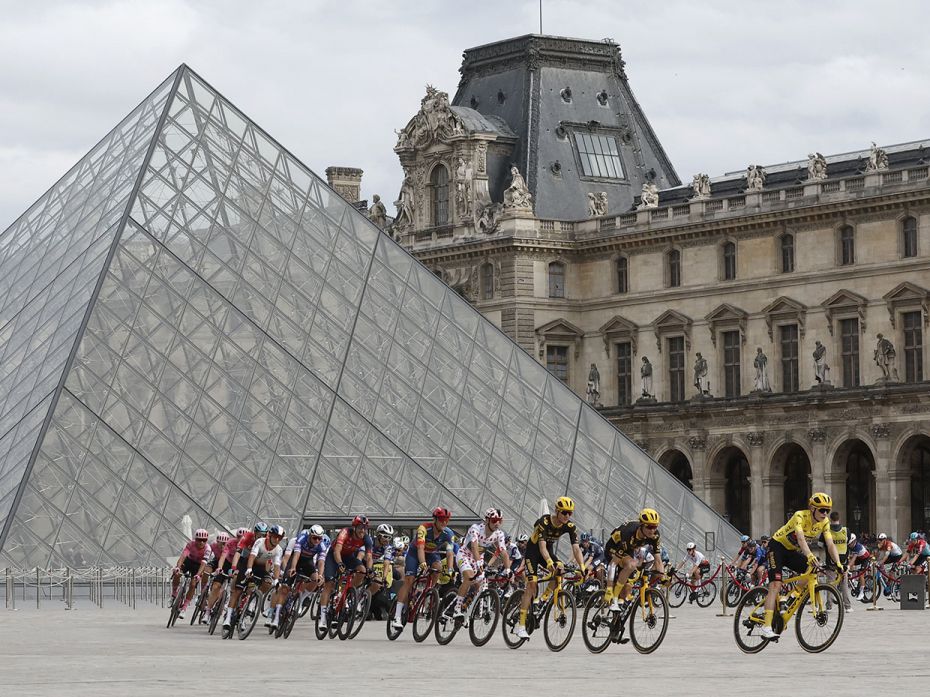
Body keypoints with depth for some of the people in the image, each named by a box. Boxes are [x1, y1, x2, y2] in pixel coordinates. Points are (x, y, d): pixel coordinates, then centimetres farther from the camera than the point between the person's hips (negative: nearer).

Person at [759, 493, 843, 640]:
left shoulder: (824, 522, -9)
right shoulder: (800, 516, -28)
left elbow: (830, 545, -15)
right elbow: (801, 538, -43)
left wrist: (838, 564, -30)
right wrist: (810, 556, -59)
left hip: (792, 551, 7)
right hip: (777, 546, -7)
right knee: (776, 585, -21)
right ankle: (766, 627, -28)